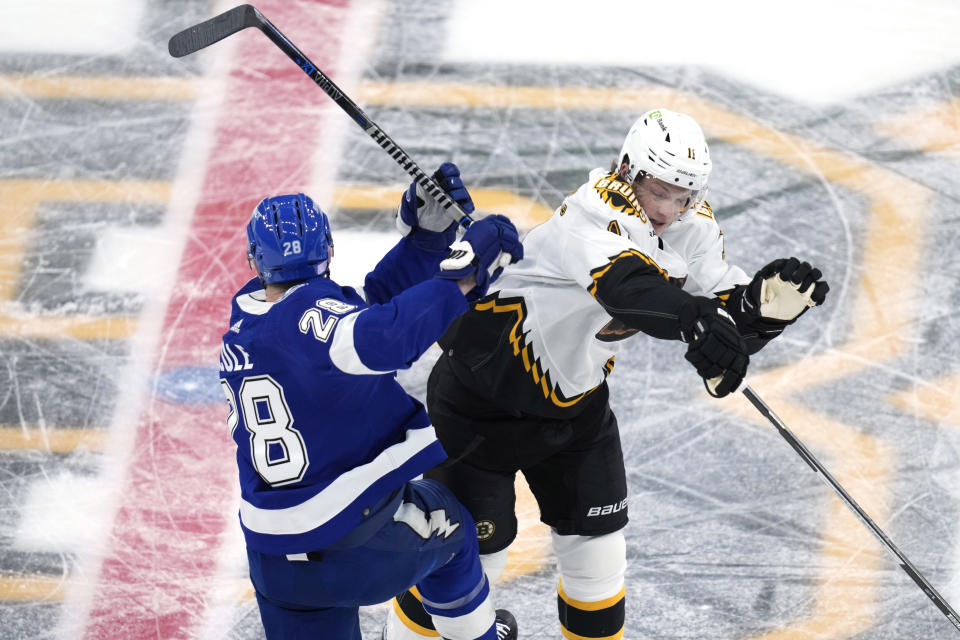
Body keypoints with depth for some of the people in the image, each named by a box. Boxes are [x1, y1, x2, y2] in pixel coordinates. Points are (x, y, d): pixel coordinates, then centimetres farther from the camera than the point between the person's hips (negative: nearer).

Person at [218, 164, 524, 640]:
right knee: (444, 523, 29)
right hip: (362, 546, -5)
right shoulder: (312, 313, -19)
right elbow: (380, 338, -42)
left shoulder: (245, 315, 4)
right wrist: (460, 278, -36)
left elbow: (371, 303, 5)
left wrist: (428, 238, -2)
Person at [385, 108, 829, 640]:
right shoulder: (594, 213, -32)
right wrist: (694, 319, -70)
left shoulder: (693, 229, -8)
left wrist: (763, 302, -33)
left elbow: (727, 308, -10)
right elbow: (624, 283, -52)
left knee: (596, 552, 9)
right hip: (484, 392, -7)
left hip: (576, 404, 7)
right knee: (471, 547, 2)